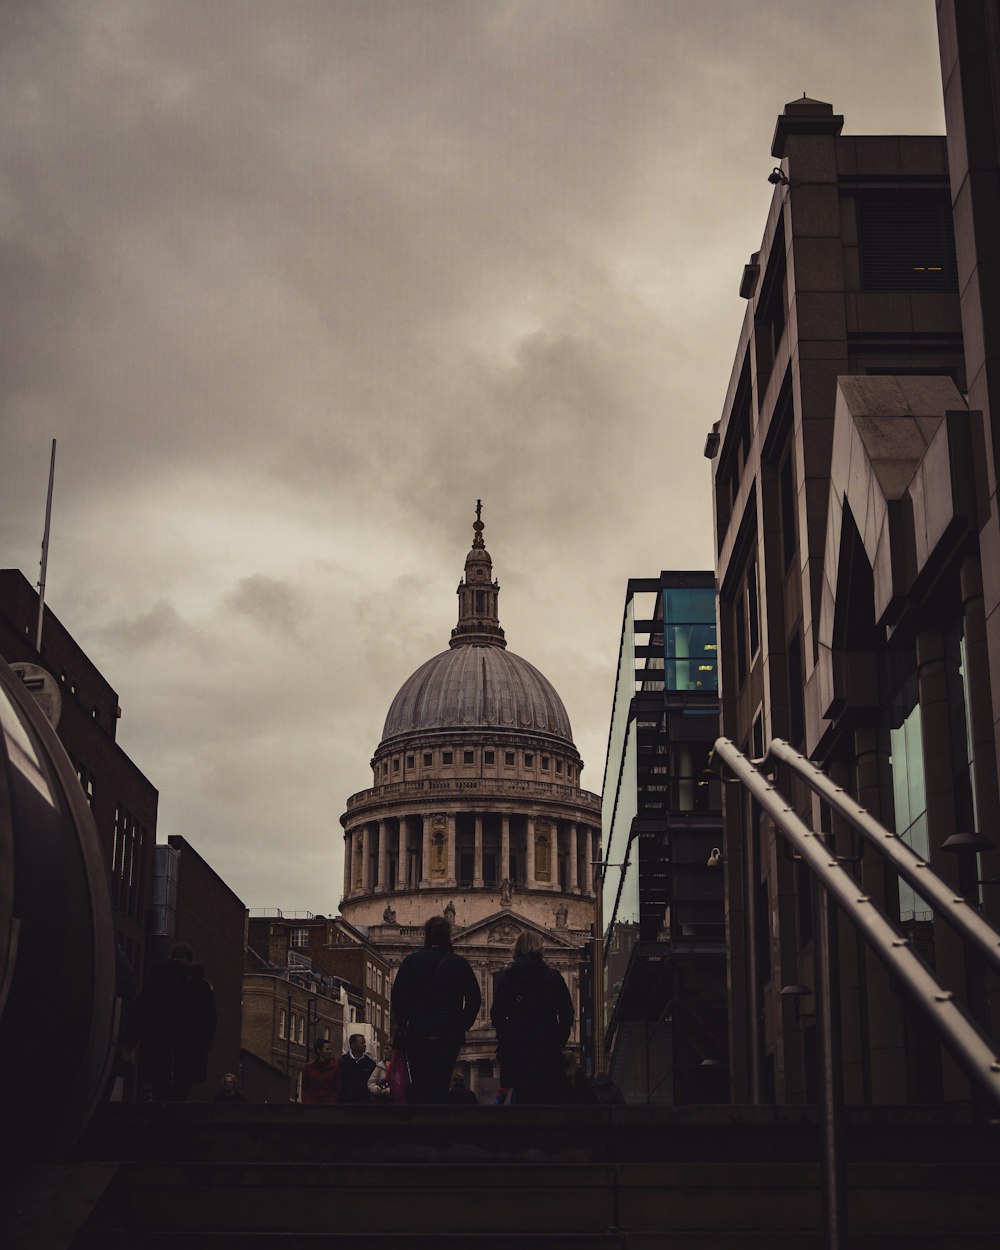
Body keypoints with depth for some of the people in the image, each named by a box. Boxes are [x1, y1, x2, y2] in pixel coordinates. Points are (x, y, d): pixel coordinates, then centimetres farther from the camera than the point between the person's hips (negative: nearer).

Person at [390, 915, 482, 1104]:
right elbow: (474, 999, 1)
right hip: (449, 1036, 1)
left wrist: (402, 1025, 10)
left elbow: (398, 997, -2)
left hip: (417, 1034, 0)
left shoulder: (412, 961, -1)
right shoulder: (459, 964, 2)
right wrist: (462, 1026, 12)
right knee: (441, 1087, 3)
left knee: (419, 1087, 6)